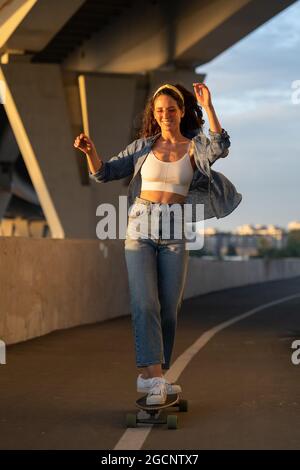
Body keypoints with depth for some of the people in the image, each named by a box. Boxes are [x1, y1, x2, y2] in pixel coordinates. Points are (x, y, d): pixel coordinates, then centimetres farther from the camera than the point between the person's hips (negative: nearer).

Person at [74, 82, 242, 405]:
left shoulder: (196, 147, 5)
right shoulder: (143, 146, 8)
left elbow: (220, 148, -18)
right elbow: (104, 173, 5)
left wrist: (208, 106, -25)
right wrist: (90, 151, -14)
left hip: (174, 233, 1)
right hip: (140, 229, 0)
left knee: (169, 309, 3)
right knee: (145, 303, -14)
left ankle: (153, 377, 16)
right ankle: (153, 377, -18)